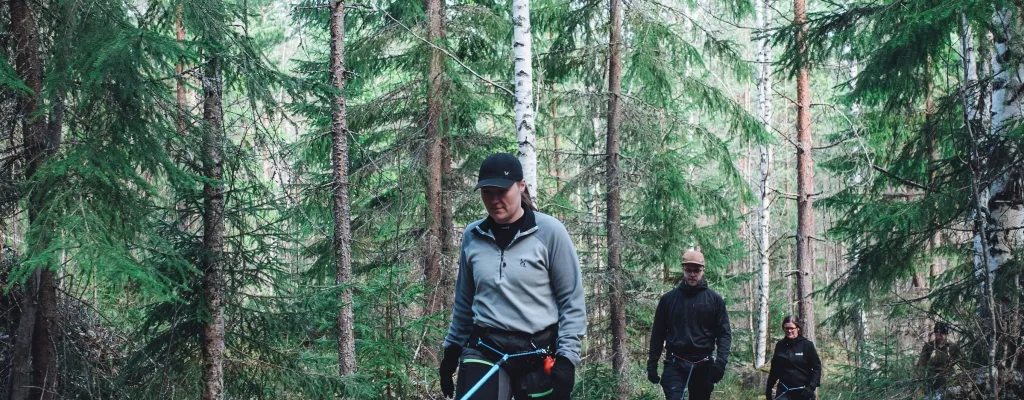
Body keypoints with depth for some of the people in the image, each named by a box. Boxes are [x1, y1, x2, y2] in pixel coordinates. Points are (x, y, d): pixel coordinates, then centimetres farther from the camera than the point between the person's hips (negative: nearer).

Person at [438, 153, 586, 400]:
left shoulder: (549, 232, -6)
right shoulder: (473, 236, 5)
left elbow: (572, 300, -4)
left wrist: (567, 357, -9)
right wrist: (452, 348, 18)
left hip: (540, 357, -2)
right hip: (483, 351, 2)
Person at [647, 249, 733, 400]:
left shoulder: (714, 300, 5)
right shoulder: (668, 299, 7)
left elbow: (724, 333, 2)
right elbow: (658, 333, 9)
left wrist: (721, 361, -12)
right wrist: (652, 364, 4)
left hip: (702, 366, 1)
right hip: (675, 365, -1)